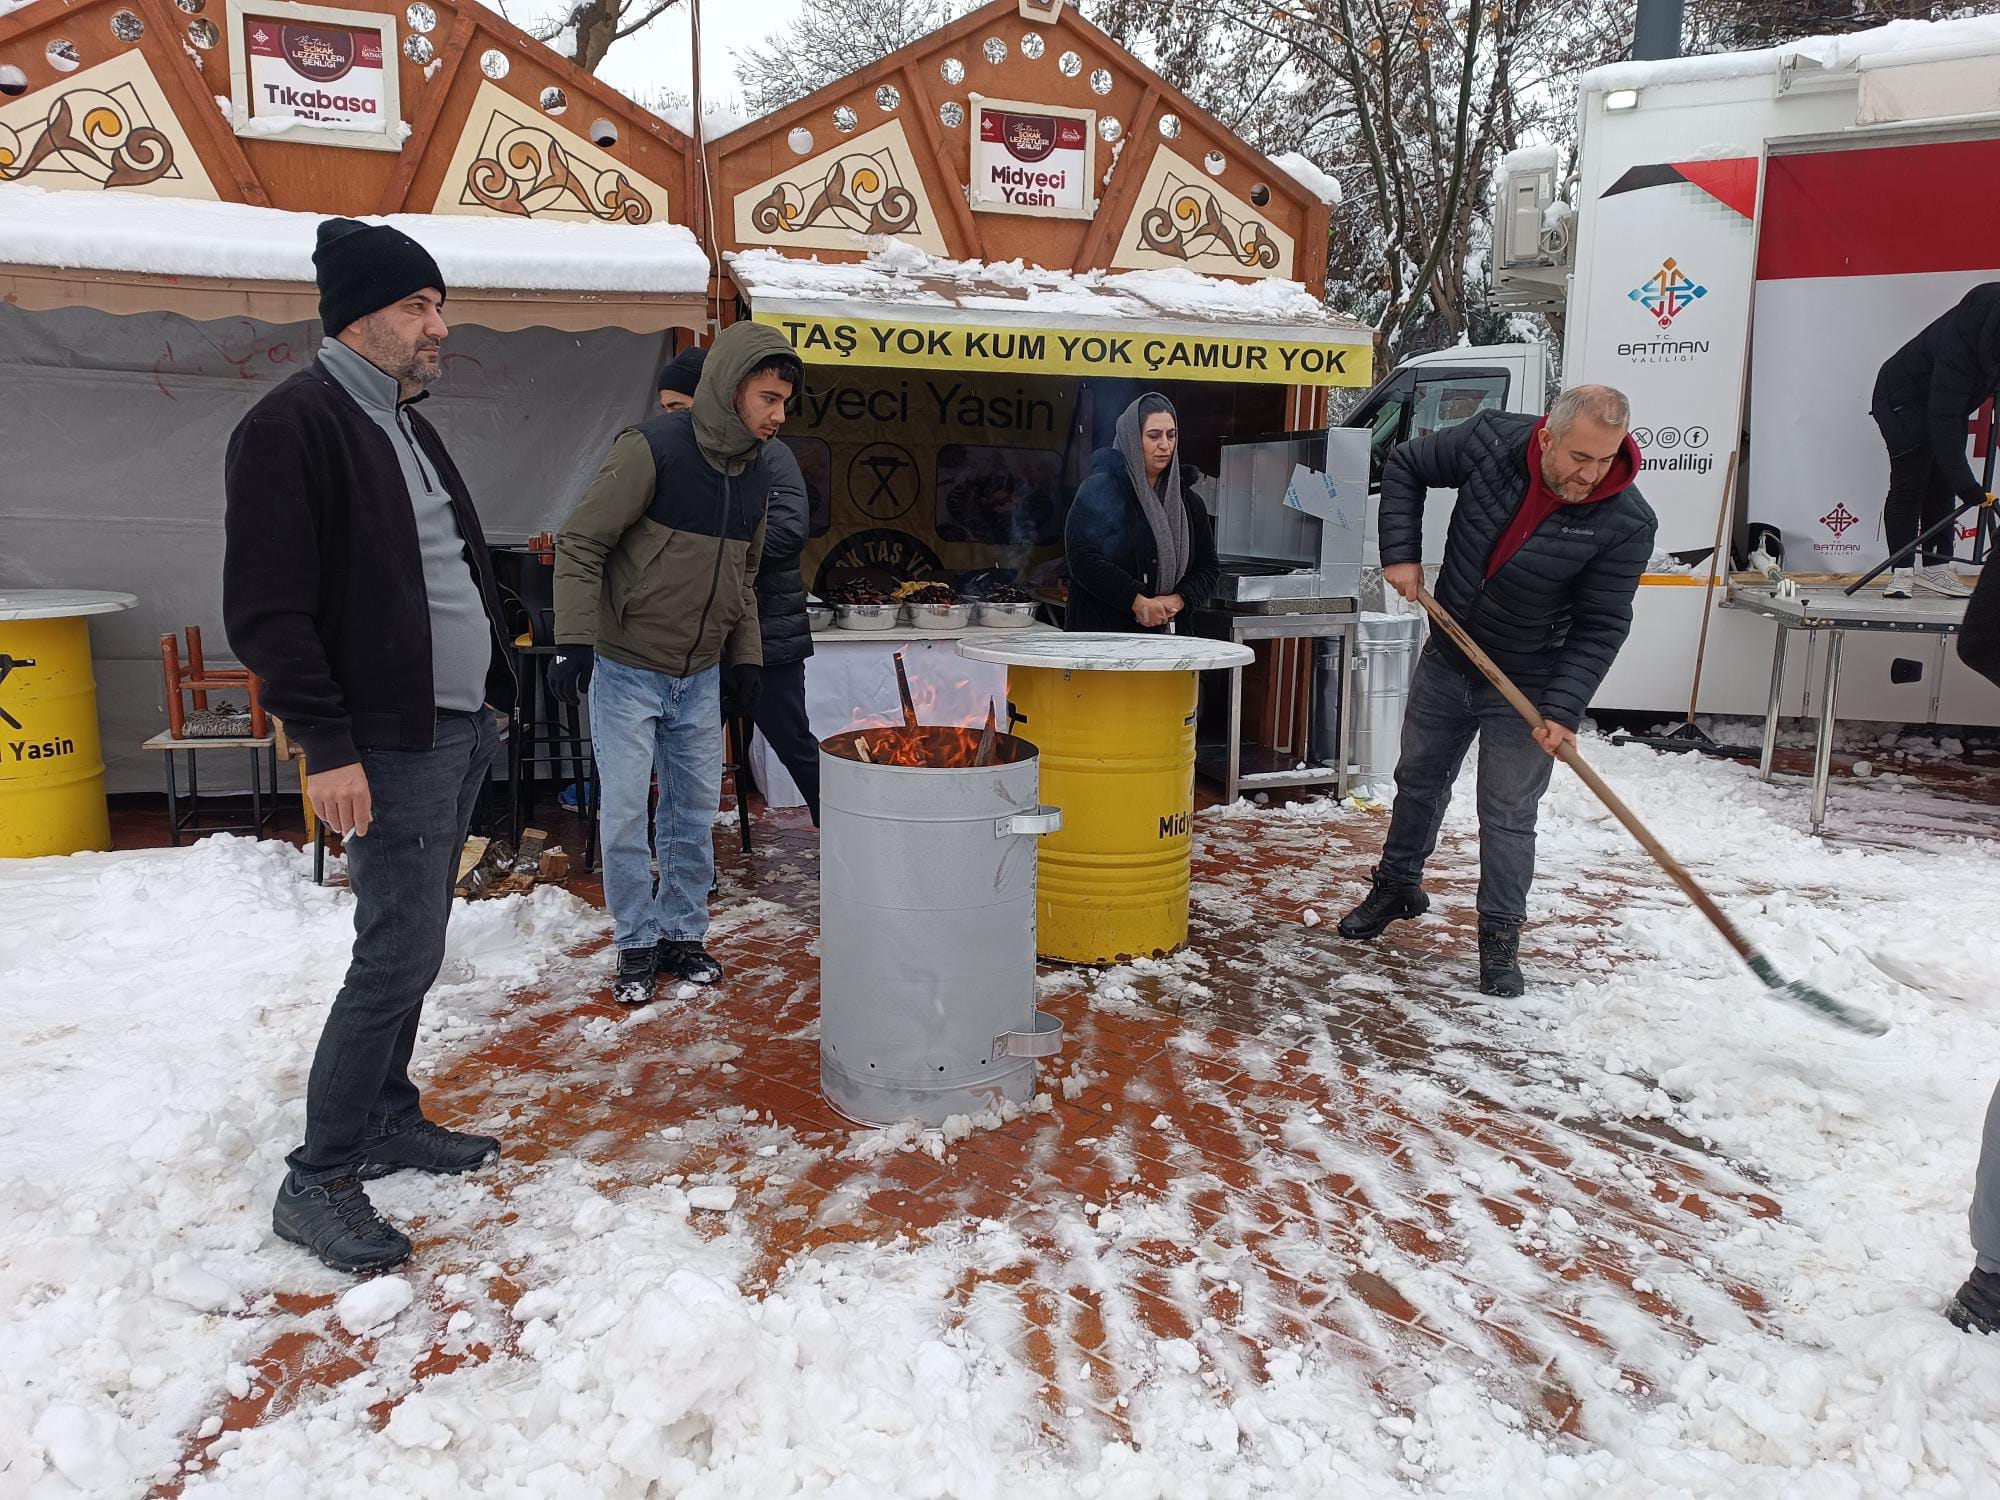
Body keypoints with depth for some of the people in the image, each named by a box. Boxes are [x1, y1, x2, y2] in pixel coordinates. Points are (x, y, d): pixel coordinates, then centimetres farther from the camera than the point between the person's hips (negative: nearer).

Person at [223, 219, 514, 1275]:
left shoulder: (406, 425, 17)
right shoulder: (292, 427, -12)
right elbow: (267, 610, -17)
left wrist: (492, 691, 18)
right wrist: (327, 746, -21)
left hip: (459, 731, 9)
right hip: (391, 747, -9)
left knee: (412, 942, 16)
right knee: (400, 955, -6)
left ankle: (389, 1119, 30)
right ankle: (318, 1181, 7)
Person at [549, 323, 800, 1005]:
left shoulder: (756, 470, 5)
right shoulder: (650, 449, -17)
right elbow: (579, 544, -14)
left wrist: (746, 654, 11)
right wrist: (575, 638, -21)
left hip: (701, 677, 6)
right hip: (626, 669, -5)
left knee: (695, 812, 10)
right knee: (625, 812, 1)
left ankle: (682, 932, 25)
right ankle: (637, 944, 16)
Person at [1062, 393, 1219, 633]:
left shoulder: (1187, 500, 15)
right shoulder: (1099, 489, -1)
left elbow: (1207, 568, 15)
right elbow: (1083, 559, -11)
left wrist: (1177, 601, -6)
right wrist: (1138, 601, -17)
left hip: (1163, 634, 5)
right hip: (1099, 629, -4)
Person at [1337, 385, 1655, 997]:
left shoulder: (1626, 524, -23)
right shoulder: (1492, 440, -18)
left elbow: (1600, 627, -17)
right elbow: (1405, 468, -2)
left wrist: (1564, 710, -25)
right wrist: (1401, 554, -12)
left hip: (1527, 687, -3)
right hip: (1447, 658, 4)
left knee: (1508, 814, 0)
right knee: (1419, 780, 19)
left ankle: (1500, 938, 16)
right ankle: (1398, 886, 41)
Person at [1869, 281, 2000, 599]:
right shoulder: (1959, 345, -37)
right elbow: (1943, 421, -38)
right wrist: (1966, 485, -39)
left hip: (1950, 402, 8)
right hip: (1905, 403, -7)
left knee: (1943, 486, 5)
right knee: (1909, 485, -10)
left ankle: (1936, 567, 8)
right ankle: (1903, 572, -7)